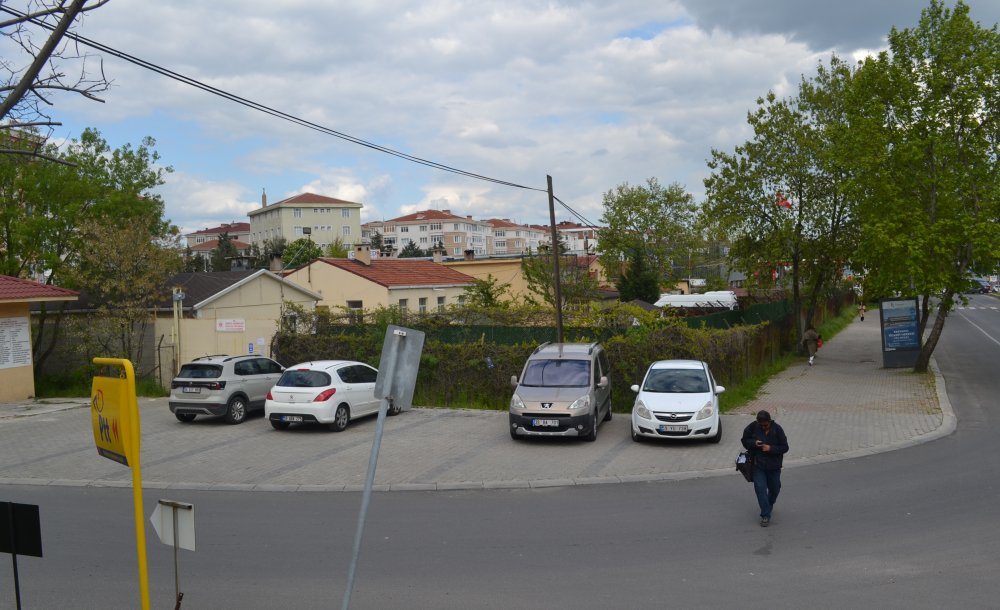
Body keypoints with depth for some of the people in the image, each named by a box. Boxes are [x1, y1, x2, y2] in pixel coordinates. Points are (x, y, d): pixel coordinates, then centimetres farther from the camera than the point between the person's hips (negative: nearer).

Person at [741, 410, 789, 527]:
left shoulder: (777, 429, -12)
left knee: (774, 488, 17)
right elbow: (744, 440, 2)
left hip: (773, 465, 0)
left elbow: (785, 447, -9)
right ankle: (765, 515, -1)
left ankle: (770, 505, 47)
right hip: (758, 465, 0)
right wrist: (753, 443, -19)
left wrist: (771, 448, -24)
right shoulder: (753, 427, -9)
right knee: (760, 488, -8)